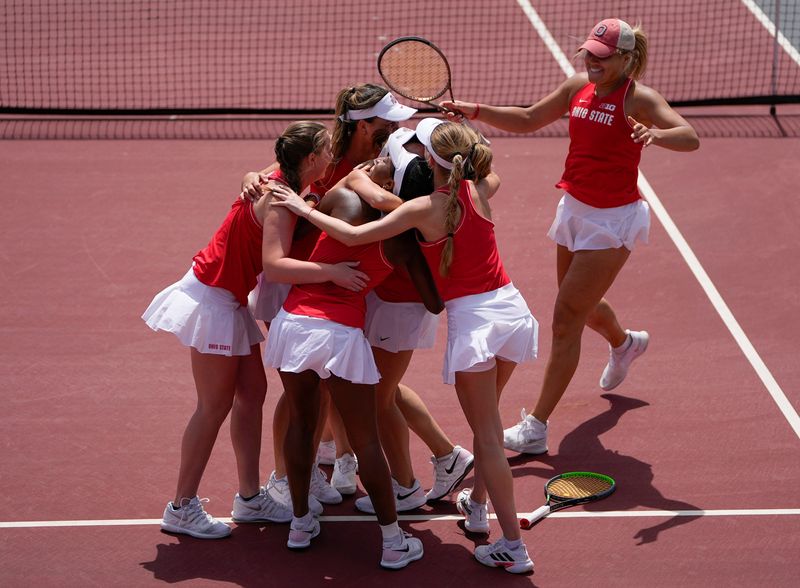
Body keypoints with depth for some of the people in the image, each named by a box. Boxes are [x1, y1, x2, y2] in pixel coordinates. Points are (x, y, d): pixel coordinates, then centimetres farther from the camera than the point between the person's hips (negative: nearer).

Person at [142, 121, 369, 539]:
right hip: (211, 297, -9)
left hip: (229, 300, 9)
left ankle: (249, 497, 18)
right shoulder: (278, 199, -24)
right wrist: (330, 271, -42)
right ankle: (182, 508, 6)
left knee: (252, 392, 11)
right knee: (215, 405, -3)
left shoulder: (284, 187, 4)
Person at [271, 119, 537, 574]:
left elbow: (353, 235, -16)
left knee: (488, 437, 0)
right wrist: (465, 142, 23)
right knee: (487, 425, 25)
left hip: (471, 318, -6)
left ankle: (514, 546, 1)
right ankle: (479, 507, 37)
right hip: (510, 305, 6)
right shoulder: (480, 191, 1)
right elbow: (491, 172, 29)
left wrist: (304, 209, -4)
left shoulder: (424, 209, -14)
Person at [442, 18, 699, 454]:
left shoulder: (637, 98, -19)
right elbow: (528, 120, 12)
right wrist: (474, 111, 0)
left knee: (566, 319, -7)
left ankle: (536, 428, -1)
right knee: (582, 307, 26)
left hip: (611, 221, -7)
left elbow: (690, 138, -31)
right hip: (573, 209, 7)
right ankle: (624, 343, 62)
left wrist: (655, 134, -52)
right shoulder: (578, 88, 1)